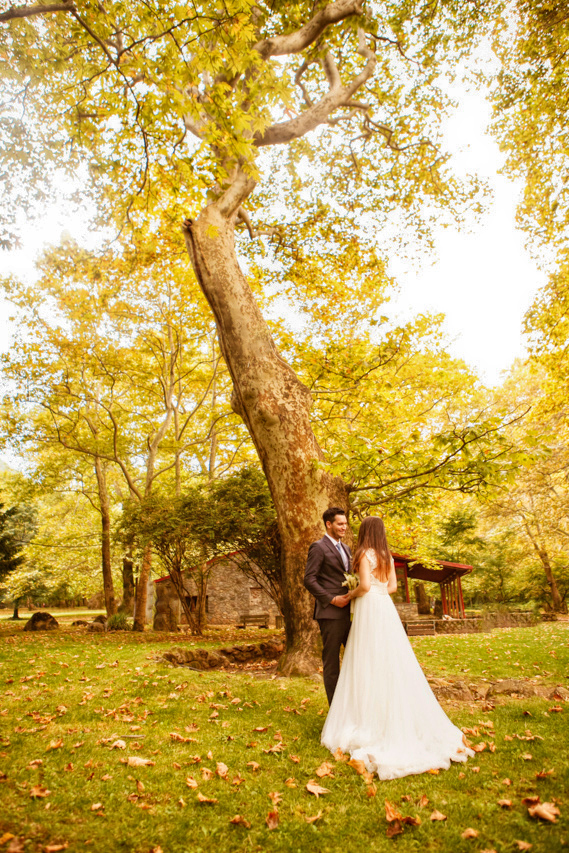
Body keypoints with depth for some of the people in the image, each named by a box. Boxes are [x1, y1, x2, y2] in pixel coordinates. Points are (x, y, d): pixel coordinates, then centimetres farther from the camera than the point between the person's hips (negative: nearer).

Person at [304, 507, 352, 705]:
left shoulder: (345, 548, 17)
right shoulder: (318, 547, -8)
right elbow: (309, 580, -13)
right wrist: (332, 599, -16)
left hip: (349, 612, 7)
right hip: (330, 613, -7)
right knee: (331, 661, 4)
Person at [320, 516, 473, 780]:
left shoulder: (365, 553, -10)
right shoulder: (387, 555, 11)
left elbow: (365, 585, -18)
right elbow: (392, 586, 13)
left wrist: (349, 596, -3)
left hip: (369, 610, -7)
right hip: (386, 609, 7)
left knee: (368, 664, 1)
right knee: (392, 663, 11)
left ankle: (370, 721, 7)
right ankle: (397, 721, 18)